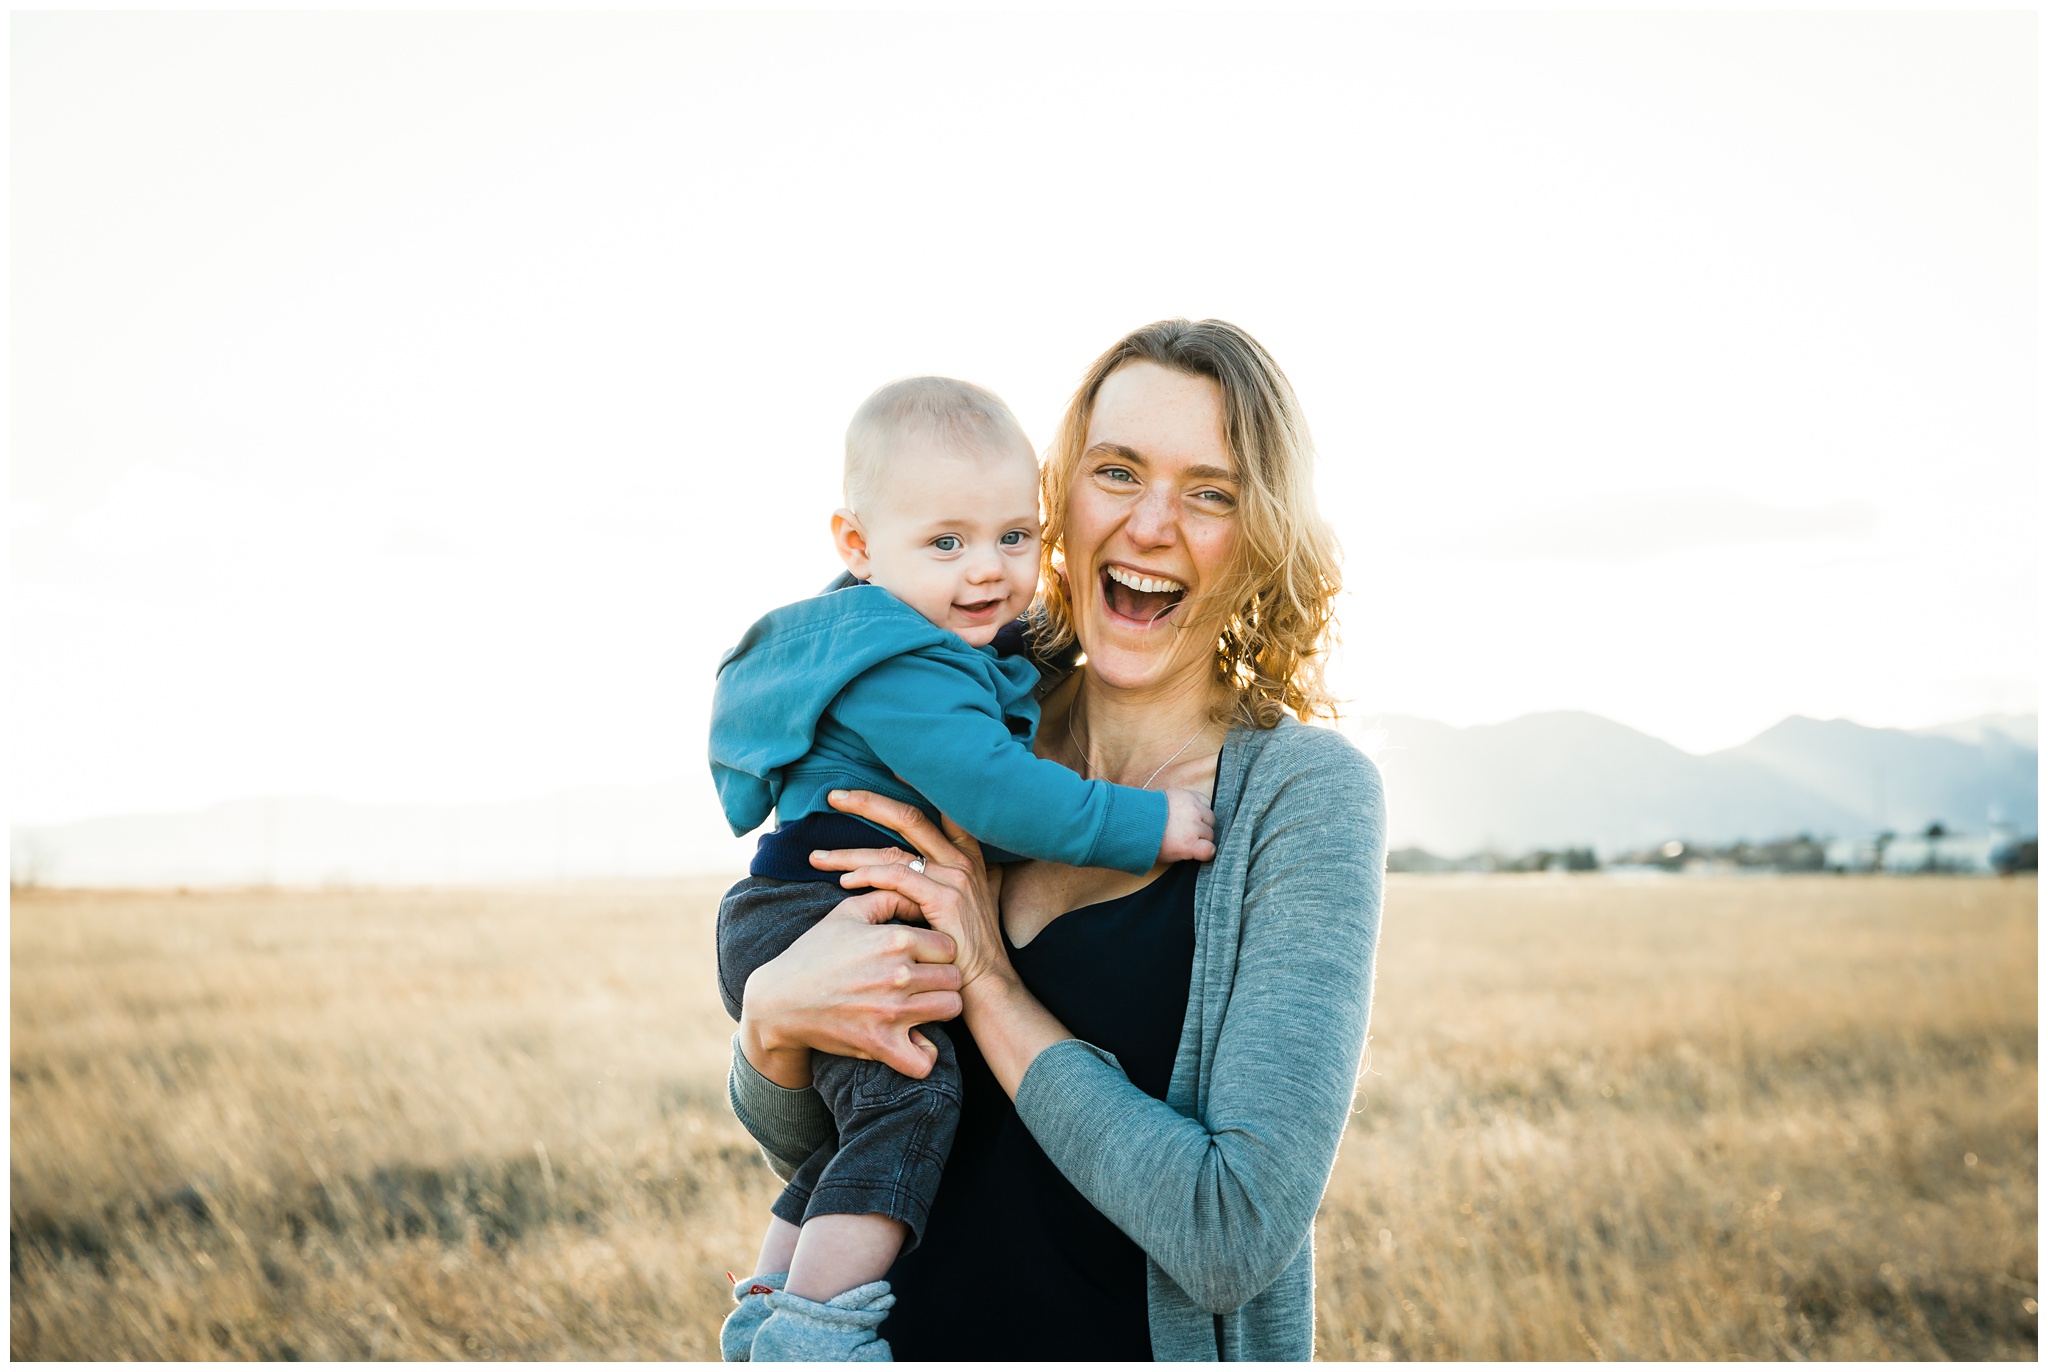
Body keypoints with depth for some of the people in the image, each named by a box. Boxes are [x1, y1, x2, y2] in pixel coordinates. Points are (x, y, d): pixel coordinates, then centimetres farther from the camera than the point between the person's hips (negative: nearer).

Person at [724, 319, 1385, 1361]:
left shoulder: (1305, 792, -15)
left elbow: (1236, 1235, -24)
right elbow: (798, 1142, 2)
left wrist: (988, 983, -21)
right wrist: (770, 1015, -19)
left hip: (1137, 1339, -4)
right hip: (900, 1332, 4)